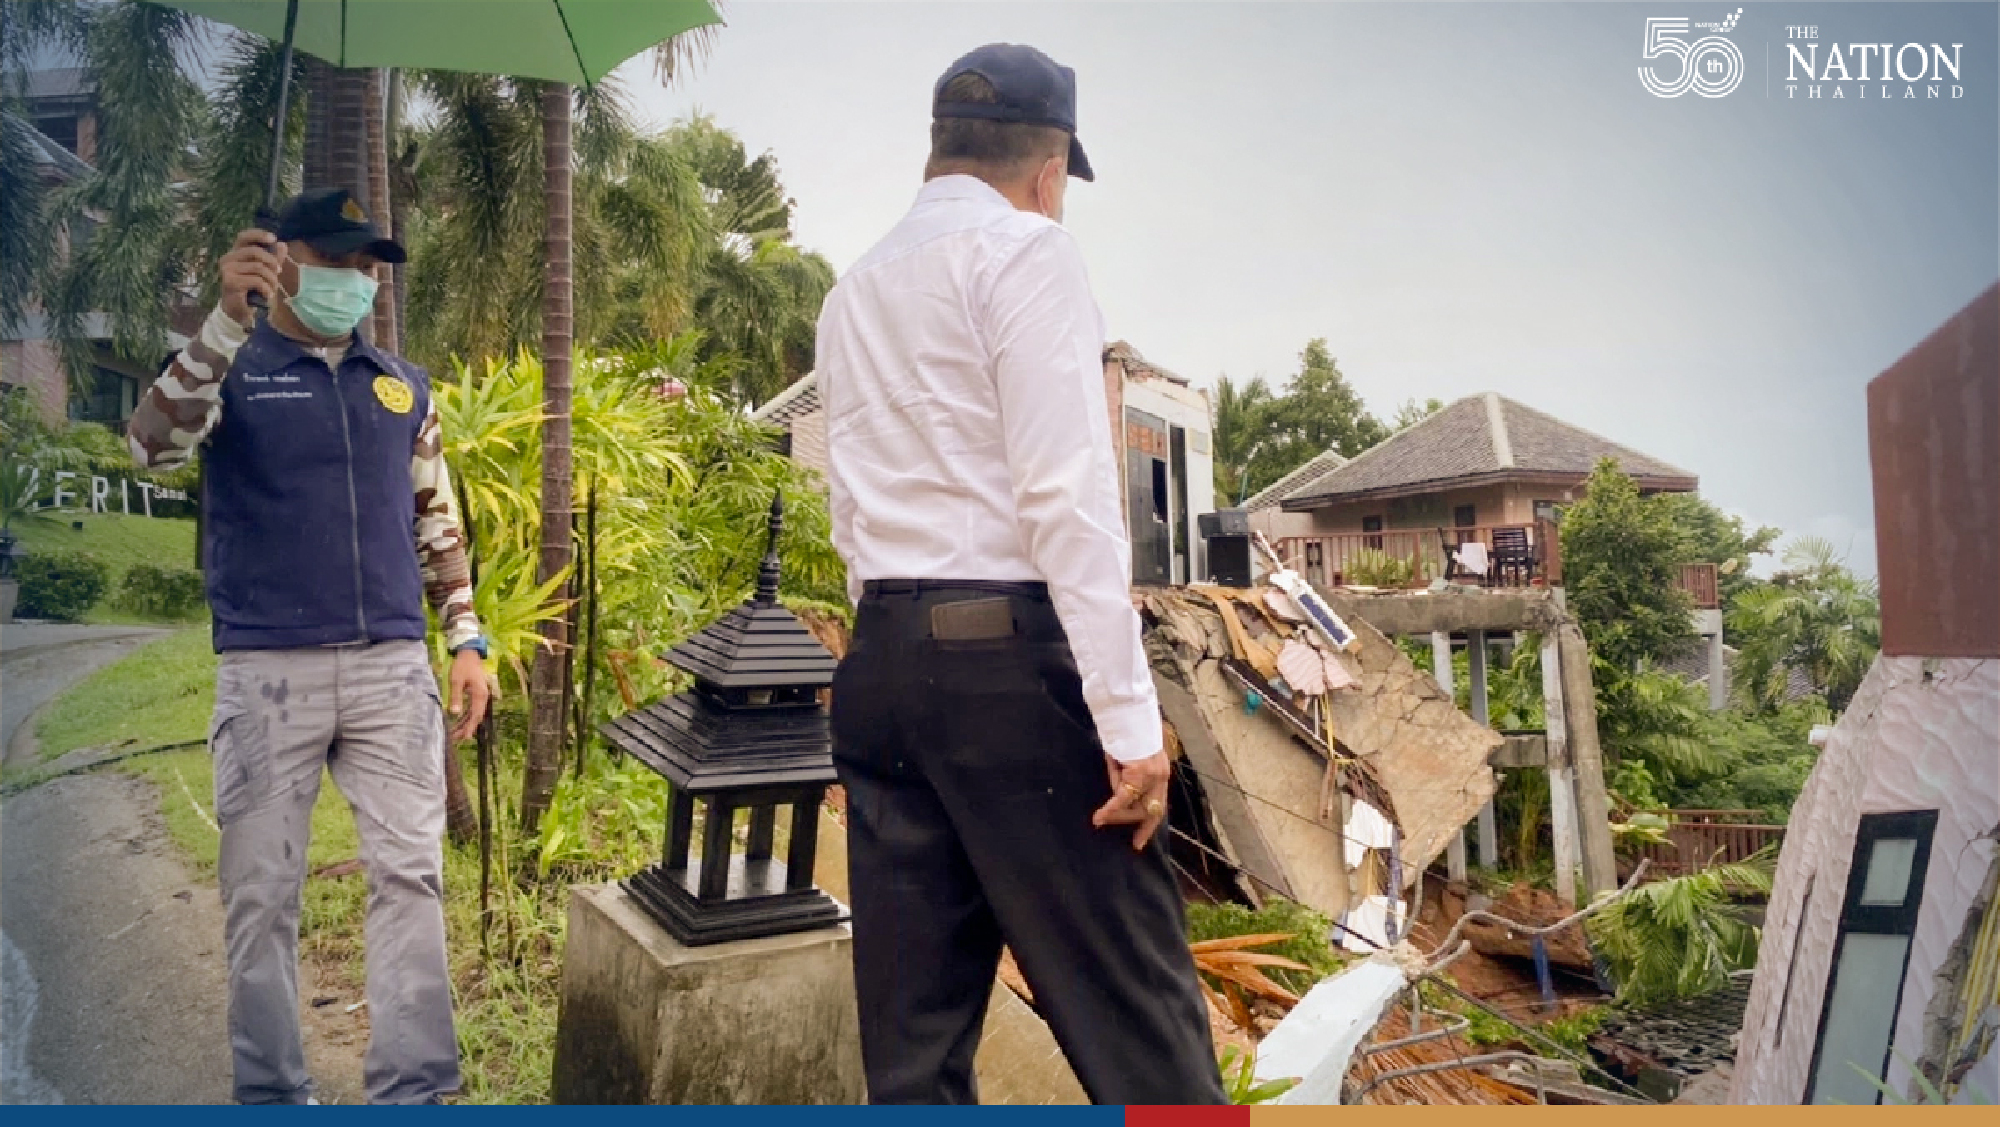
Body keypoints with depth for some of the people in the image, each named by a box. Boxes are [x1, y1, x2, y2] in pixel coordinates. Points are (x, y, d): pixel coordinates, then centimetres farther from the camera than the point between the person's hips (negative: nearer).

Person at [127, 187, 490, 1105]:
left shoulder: (404, 386, 14)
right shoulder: (229, 369, 5)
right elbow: (154, 446, -16)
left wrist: (466, 639, 8)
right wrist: (228, 318, -22)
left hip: (393, 665, 2)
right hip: (267, 669, -2)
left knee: (410, 876, 0)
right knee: (261, 890, 6)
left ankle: (414, 1088, 9)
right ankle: (271, 1090, 21)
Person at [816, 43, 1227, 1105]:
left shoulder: (850, 292, 20)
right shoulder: (1026, 251, -3)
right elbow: (1067, 495, -14)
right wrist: (1130, 716, -14)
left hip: (880, 663, 8)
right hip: (1010, 656, -7)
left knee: (914, 1026, 10)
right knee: (1132, 1011, -1)